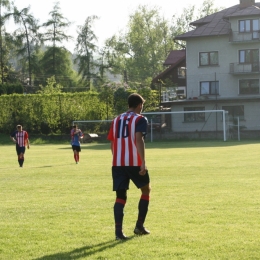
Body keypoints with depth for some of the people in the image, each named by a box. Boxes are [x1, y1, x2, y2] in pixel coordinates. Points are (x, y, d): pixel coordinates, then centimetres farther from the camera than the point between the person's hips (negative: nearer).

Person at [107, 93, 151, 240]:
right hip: (135, 163, -5)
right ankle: (139, 226, 16)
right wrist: (143, 163, -22)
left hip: (117, 163, 5)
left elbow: (112, 143, 17)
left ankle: (119, 231, -10)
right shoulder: (140, 119, -2)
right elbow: (139, 140, -17)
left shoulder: (116, 120, 17)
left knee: (121, 196, 5)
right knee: (146, 190, 17)